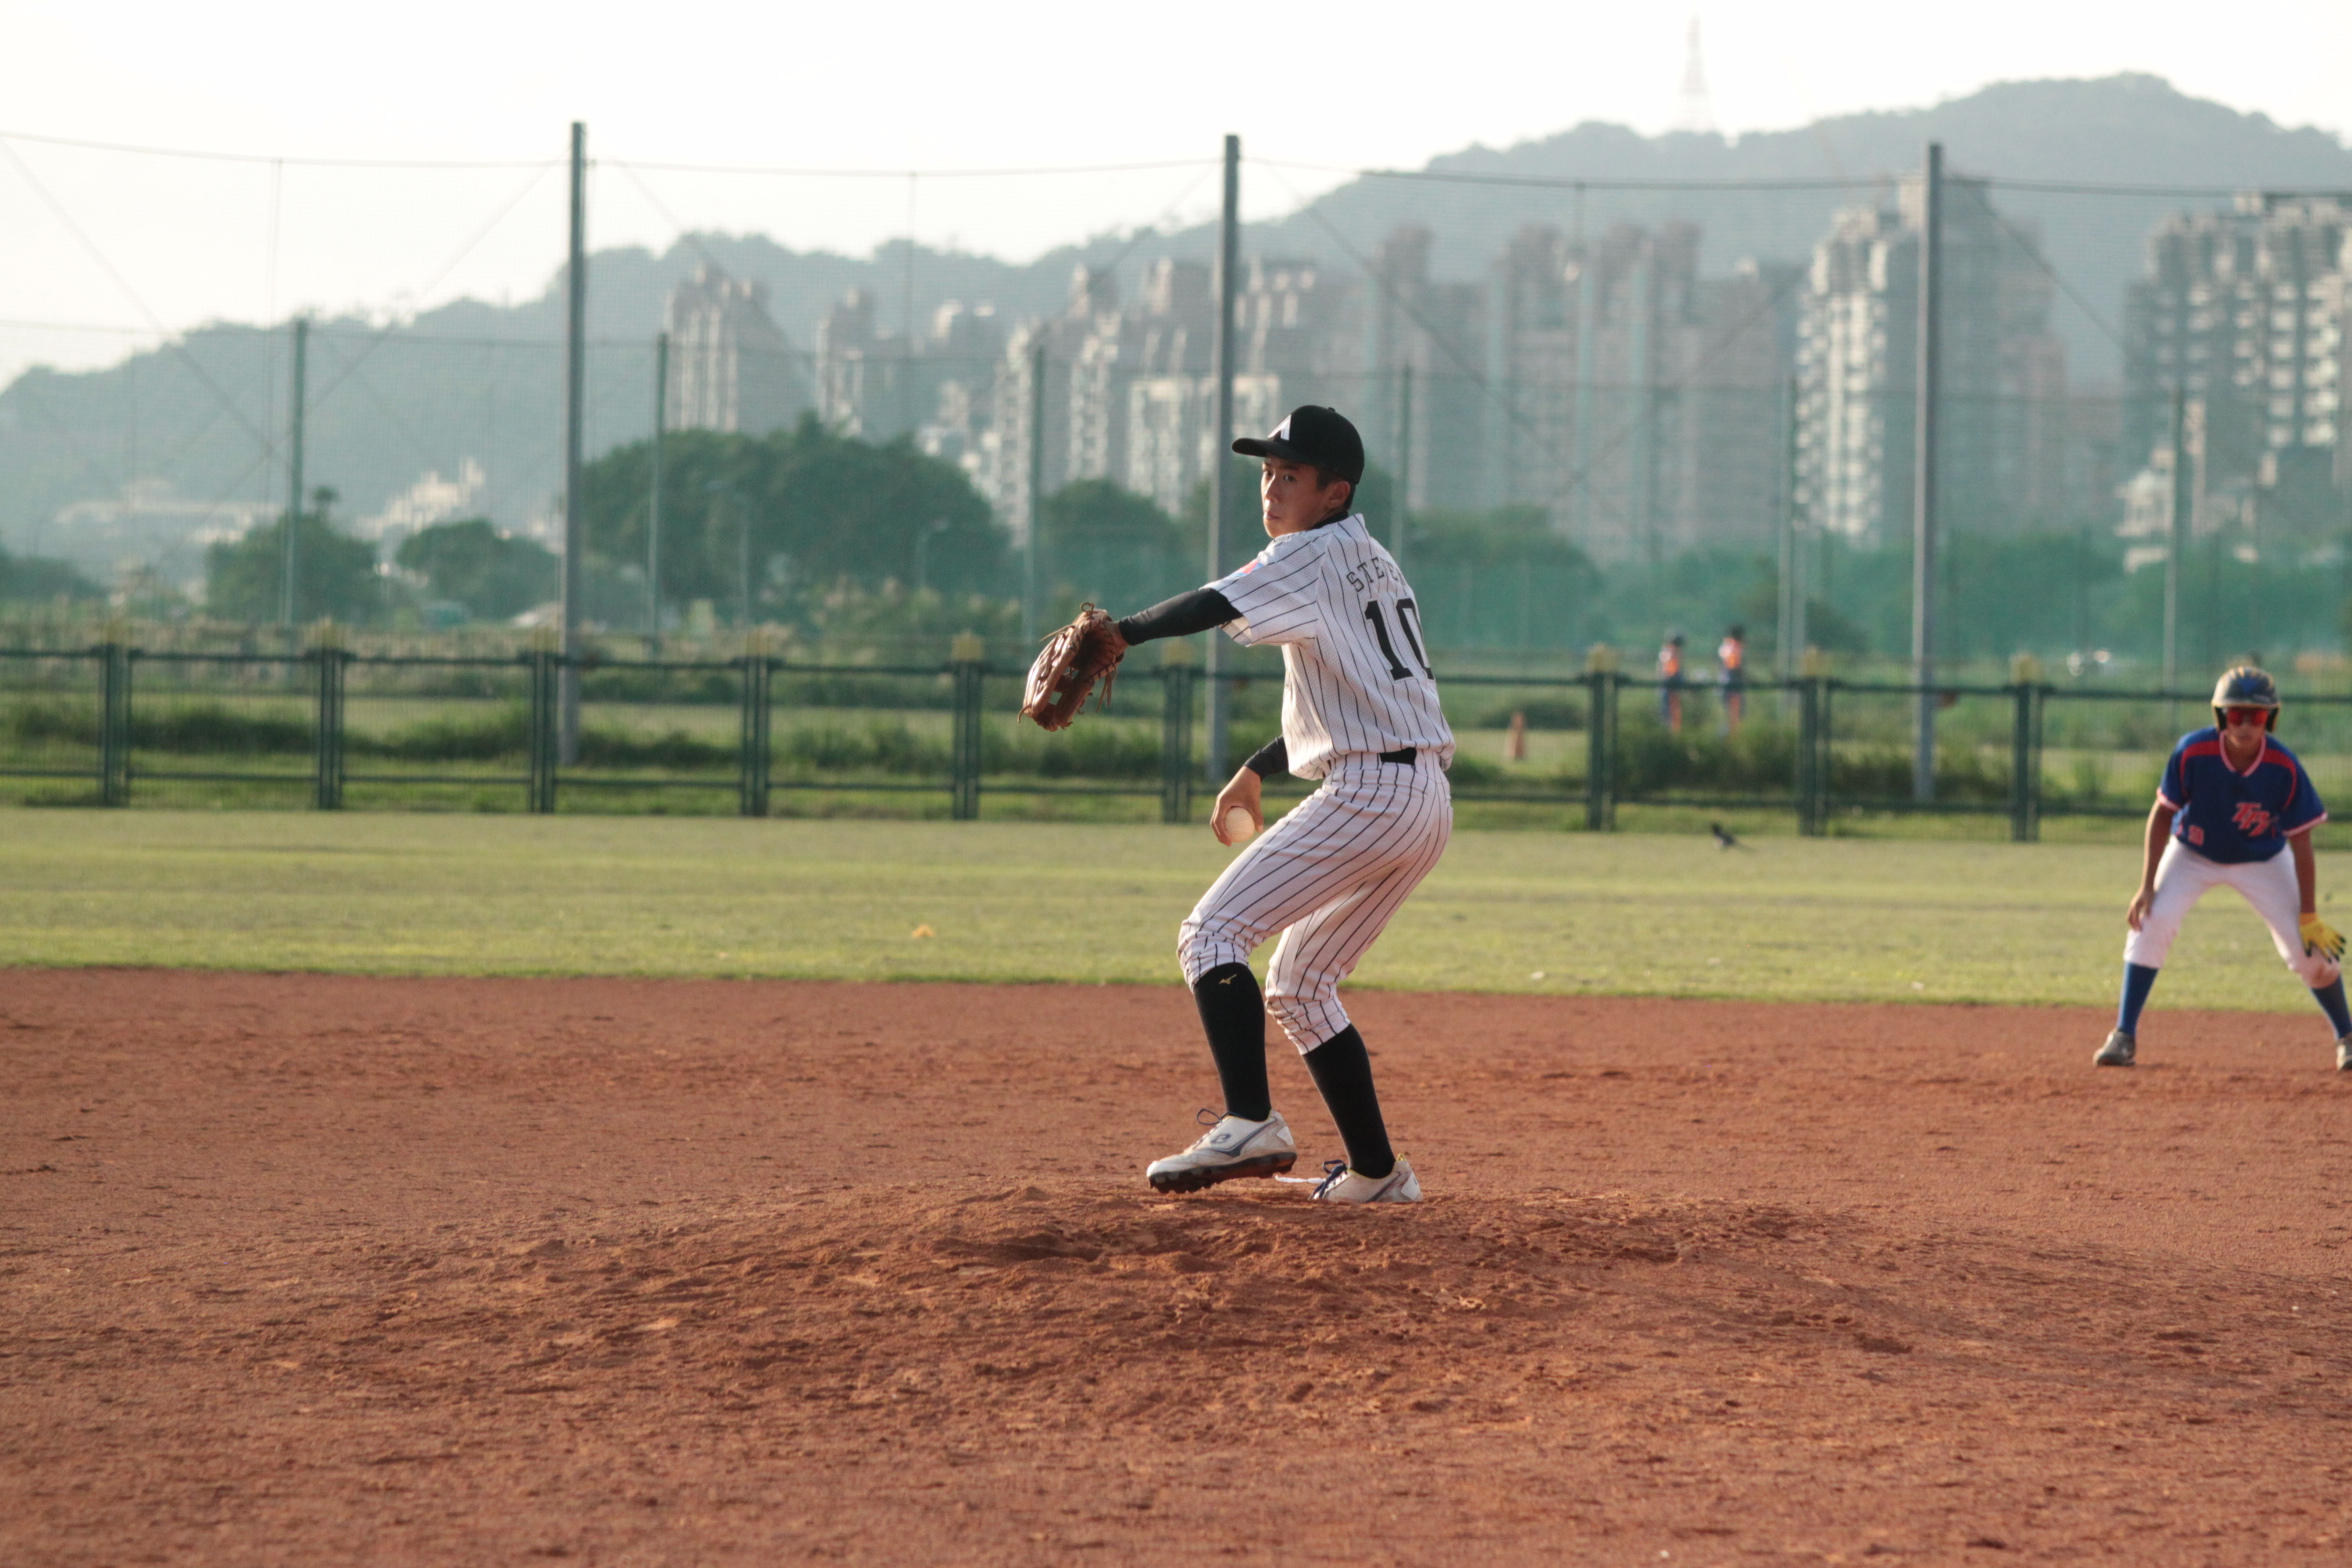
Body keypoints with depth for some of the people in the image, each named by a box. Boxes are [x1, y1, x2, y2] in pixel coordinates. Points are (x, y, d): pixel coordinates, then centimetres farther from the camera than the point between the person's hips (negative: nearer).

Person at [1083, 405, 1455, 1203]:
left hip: (1369, 792, -10)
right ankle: (1376, 1170, 16)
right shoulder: (1370, 562, 23)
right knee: (1299, 985, 18)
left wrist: (1119, 632, -27)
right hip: (1426, 803, 10)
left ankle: (1249, 1123, -28)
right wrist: (1259, 768, 31)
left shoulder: (1316, 554, -6)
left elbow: (1214, 605, -24)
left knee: (1212, 932, -13)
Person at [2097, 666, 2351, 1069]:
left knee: (2308, 949, -6)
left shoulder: (2285, 769, -28)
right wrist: (2147, 885, -16)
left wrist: (2308, 916, -17)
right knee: (2151, 923, -21)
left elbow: (2301, 846, -19)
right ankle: (2124, 1036, -12)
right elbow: (2162, 814, -15)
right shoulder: (2192, 752, -28)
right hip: (2193, 854, 0)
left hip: (2263, 862, 0)